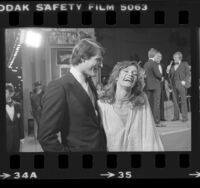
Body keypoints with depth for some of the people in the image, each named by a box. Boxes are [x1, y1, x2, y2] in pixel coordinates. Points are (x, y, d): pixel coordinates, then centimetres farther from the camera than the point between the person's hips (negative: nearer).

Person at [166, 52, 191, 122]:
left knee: (183, 101, -5)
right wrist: (168, 71, -2)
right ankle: (176, 116, 9)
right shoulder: (172, 65, 14)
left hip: (181, 84, -4)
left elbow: (188, 74, 0)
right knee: (175, 100, 3)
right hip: (174, 85, 4)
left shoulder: (184, 64, 3)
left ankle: (185, 117, -3)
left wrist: (184, 81, -11)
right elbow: (170, 75, 15)